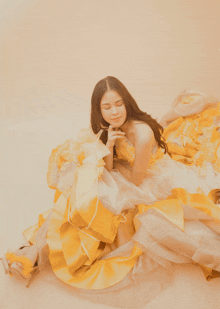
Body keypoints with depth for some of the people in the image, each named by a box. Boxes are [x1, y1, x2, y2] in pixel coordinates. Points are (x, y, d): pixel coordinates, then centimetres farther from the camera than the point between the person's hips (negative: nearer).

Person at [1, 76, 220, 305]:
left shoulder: (142, 133, -31)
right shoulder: (105, 130, -9)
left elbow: (136, 181, -20)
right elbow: (108, 172, -9)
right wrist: (108, 146, -26)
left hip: (152, 184, -5)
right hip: (125, 183, 5)